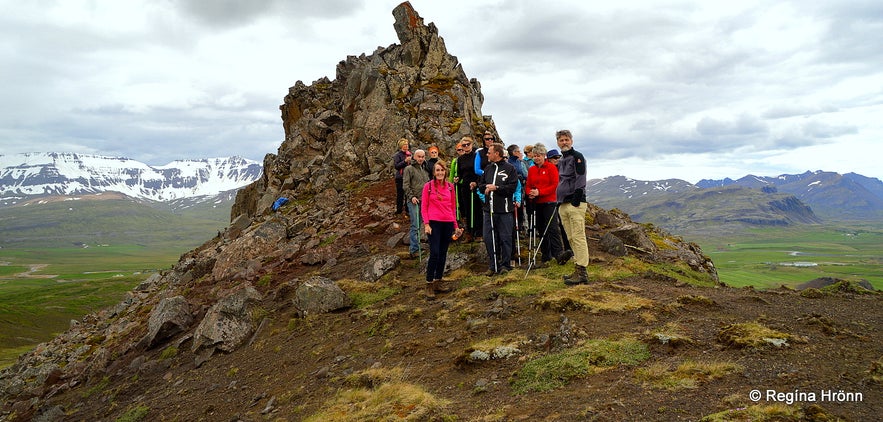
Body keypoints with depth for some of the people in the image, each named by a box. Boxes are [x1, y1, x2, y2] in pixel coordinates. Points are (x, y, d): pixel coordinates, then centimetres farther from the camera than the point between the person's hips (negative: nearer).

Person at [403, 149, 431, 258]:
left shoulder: (426, 170, 18)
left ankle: (413, 247, 19)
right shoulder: (409, 169, -1)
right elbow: (405, 185, -6)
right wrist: (411, 196, -15)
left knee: (419, 225, 10)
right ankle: (414, 249, -8)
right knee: (415, 226, -9)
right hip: (413, 201, -6)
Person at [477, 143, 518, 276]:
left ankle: (505, 264, 13)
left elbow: (512, 187, -11)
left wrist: (496, 188, -16)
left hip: (504, 210, -5)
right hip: (489, 209, 5)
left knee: (505, 238, 2)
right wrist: (486, 188, -2)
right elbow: (480, 184, 20)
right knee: (488, 238, 6)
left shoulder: (509, 168, -3)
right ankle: (492, 265, 15)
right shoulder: (488, 168, 15)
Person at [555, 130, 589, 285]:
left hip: (576, 204, -9)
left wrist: (576, 200, -19)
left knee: (578, 237, -11)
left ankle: (582, 272, -11)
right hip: (563, 205, 9)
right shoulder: (561, 161, 21)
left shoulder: (577, 156, -4)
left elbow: (580, 179, -12)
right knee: (571, 238, 10)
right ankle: (578, 269, 16)